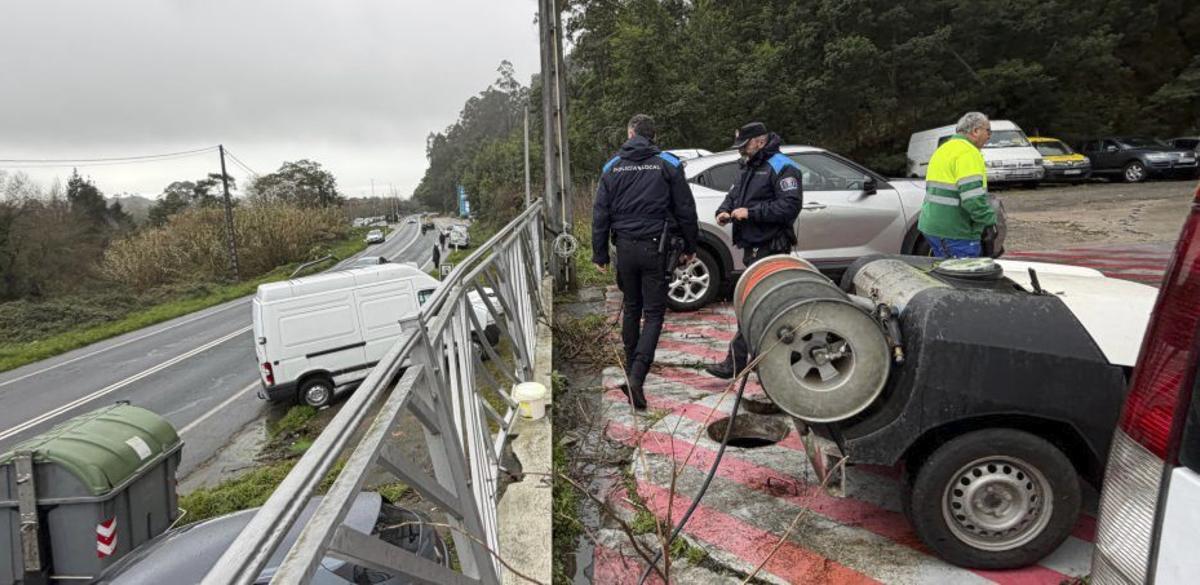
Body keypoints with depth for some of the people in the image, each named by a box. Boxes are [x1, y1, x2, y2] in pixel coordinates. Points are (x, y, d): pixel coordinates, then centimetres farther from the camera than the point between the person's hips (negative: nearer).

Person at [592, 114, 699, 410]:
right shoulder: (668, 164, -1)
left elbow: (600, 214, 4)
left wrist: (600, 254, 9)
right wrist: (689, 246, 11)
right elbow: (685, 210, 0)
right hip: (656, 247, -2)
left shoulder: (612, 167, 5)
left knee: (631, 310, 16)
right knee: (653, 313, 1)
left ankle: (631, 373, 25)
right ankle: (637, 375, -14)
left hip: (625, 247, 3)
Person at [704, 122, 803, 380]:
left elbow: (790, 206, -20)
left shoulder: (782, 167, -10)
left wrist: (750, 212, -19)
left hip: (770, 250, -9)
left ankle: (736, 362, -7)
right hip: (751, 247, 9)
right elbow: (734, 194, 27)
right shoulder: (748, 167, 20)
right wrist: (724, 211, 4)